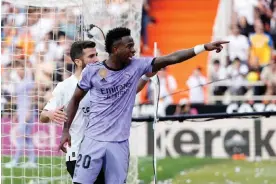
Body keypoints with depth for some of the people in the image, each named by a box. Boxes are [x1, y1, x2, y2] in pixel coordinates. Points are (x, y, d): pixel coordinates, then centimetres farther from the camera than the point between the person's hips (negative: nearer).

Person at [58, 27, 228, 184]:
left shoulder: (137, 66, -1)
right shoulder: (92, 71, -5)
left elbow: (172, 58, -5)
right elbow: (75, 100, 8)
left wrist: (204, 47, -10)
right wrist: (66, 130, 4)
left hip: (120, 143, 2)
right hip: (94, 140, -2)